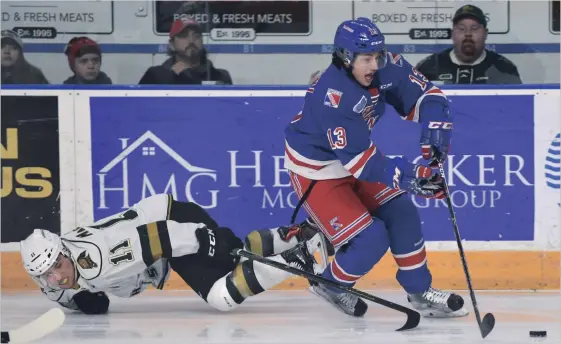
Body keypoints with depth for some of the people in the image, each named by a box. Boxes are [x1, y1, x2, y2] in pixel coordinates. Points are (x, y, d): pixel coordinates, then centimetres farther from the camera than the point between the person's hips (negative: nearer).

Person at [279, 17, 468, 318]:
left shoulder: (387, 68, -15)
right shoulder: (332, 95, -36)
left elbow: (427, 95, -4)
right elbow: (357, 158, -36)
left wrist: (434, 133, -22)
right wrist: (405, 177, -43)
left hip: (354, 158, 8)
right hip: (315, 171, -8)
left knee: (400, 212, 4)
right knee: (371, 240, -14)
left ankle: (420, 291, 19)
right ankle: (331, 285, 14)